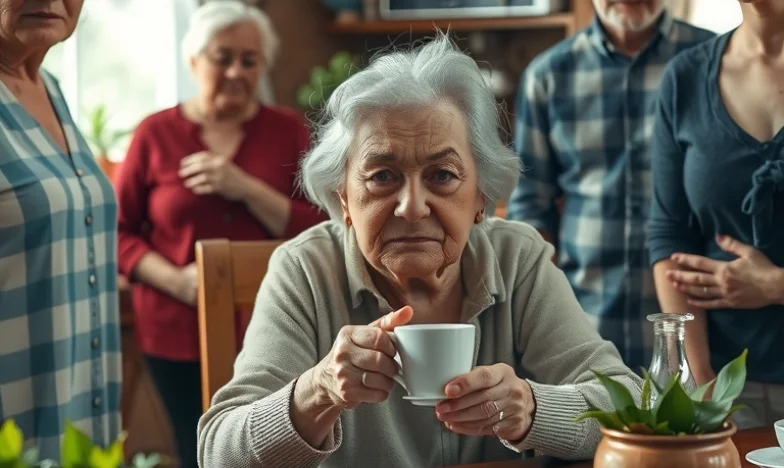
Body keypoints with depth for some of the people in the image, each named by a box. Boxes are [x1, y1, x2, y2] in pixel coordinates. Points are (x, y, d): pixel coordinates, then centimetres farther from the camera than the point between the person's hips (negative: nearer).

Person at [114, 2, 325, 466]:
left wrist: (247, 189, -15)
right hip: (180, 333, 0)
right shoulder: (156, 134, 2)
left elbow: (319, 232, -2)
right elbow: (118, 231, 4)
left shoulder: (288, 130, 4)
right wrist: (175, 280, -13)